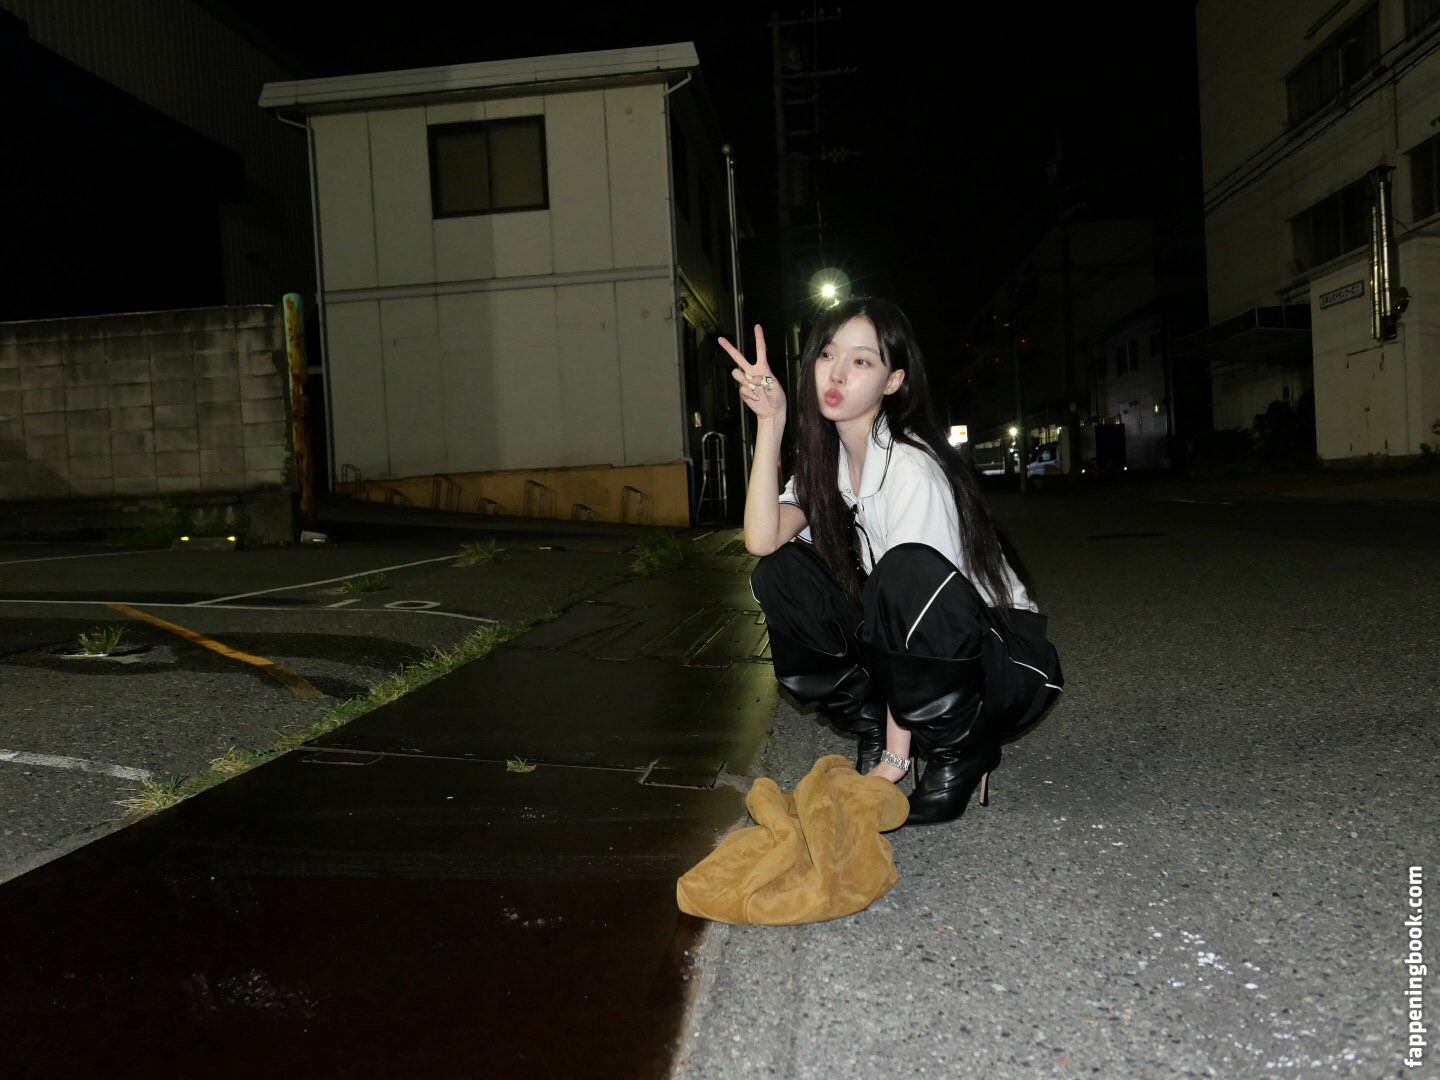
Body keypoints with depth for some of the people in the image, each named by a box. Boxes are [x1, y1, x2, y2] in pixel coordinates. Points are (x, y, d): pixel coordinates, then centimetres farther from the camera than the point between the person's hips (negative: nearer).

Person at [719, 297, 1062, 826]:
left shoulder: (912, 468, -23)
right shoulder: (826, 459, -1)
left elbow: (911, 593, -25)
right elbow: (762, 540, -17)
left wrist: (896, 759, -23)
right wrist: (770, 421, -20)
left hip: (1003, 660, -6)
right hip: (907, 659, 6)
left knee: (906, 573, -37)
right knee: (780, 572, -13)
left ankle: (963, 751, -11)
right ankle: (873, 730, 1)